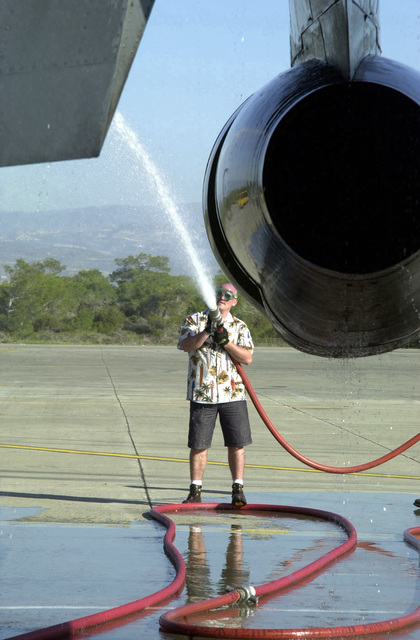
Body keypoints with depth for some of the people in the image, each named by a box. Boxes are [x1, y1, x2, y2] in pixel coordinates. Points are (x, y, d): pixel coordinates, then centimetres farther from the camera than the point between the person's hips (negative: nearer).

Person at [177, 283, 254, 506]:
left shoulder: (240, 327, 10)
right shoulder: (194, 320, 6)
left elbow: (247, 358, -2)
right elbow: (185, 345, -11)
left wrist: (225, 341, -13)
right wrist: (206, 331, -23)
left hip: (232, 394, 1)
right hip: (202, 394, -1)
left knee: (236, 444, -1)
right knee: (198, 444, 2)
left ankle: (238, 489, 6)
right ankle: (195, 491, 11)